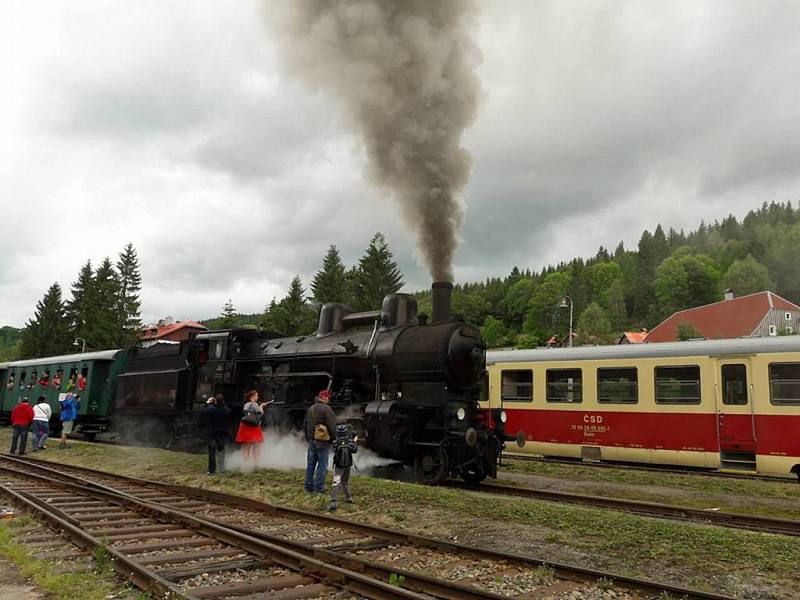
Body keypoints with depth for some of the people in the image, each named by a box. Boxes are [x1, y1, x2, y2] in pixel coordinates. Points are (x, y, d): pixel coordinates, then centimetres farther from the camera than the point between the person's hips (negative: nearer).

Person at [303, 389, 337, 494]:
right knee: (322, 465, 0)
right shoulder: (326, 409, -14)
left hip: (311, 441, 7)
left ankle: (309, 487, 20)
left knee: (310, 465, 14)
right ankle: (318, 488, 0)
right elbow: (332, 426, -15)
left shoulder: (310, 409, 12)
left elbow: (305, 425, 20)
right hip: (323, 442, -7)